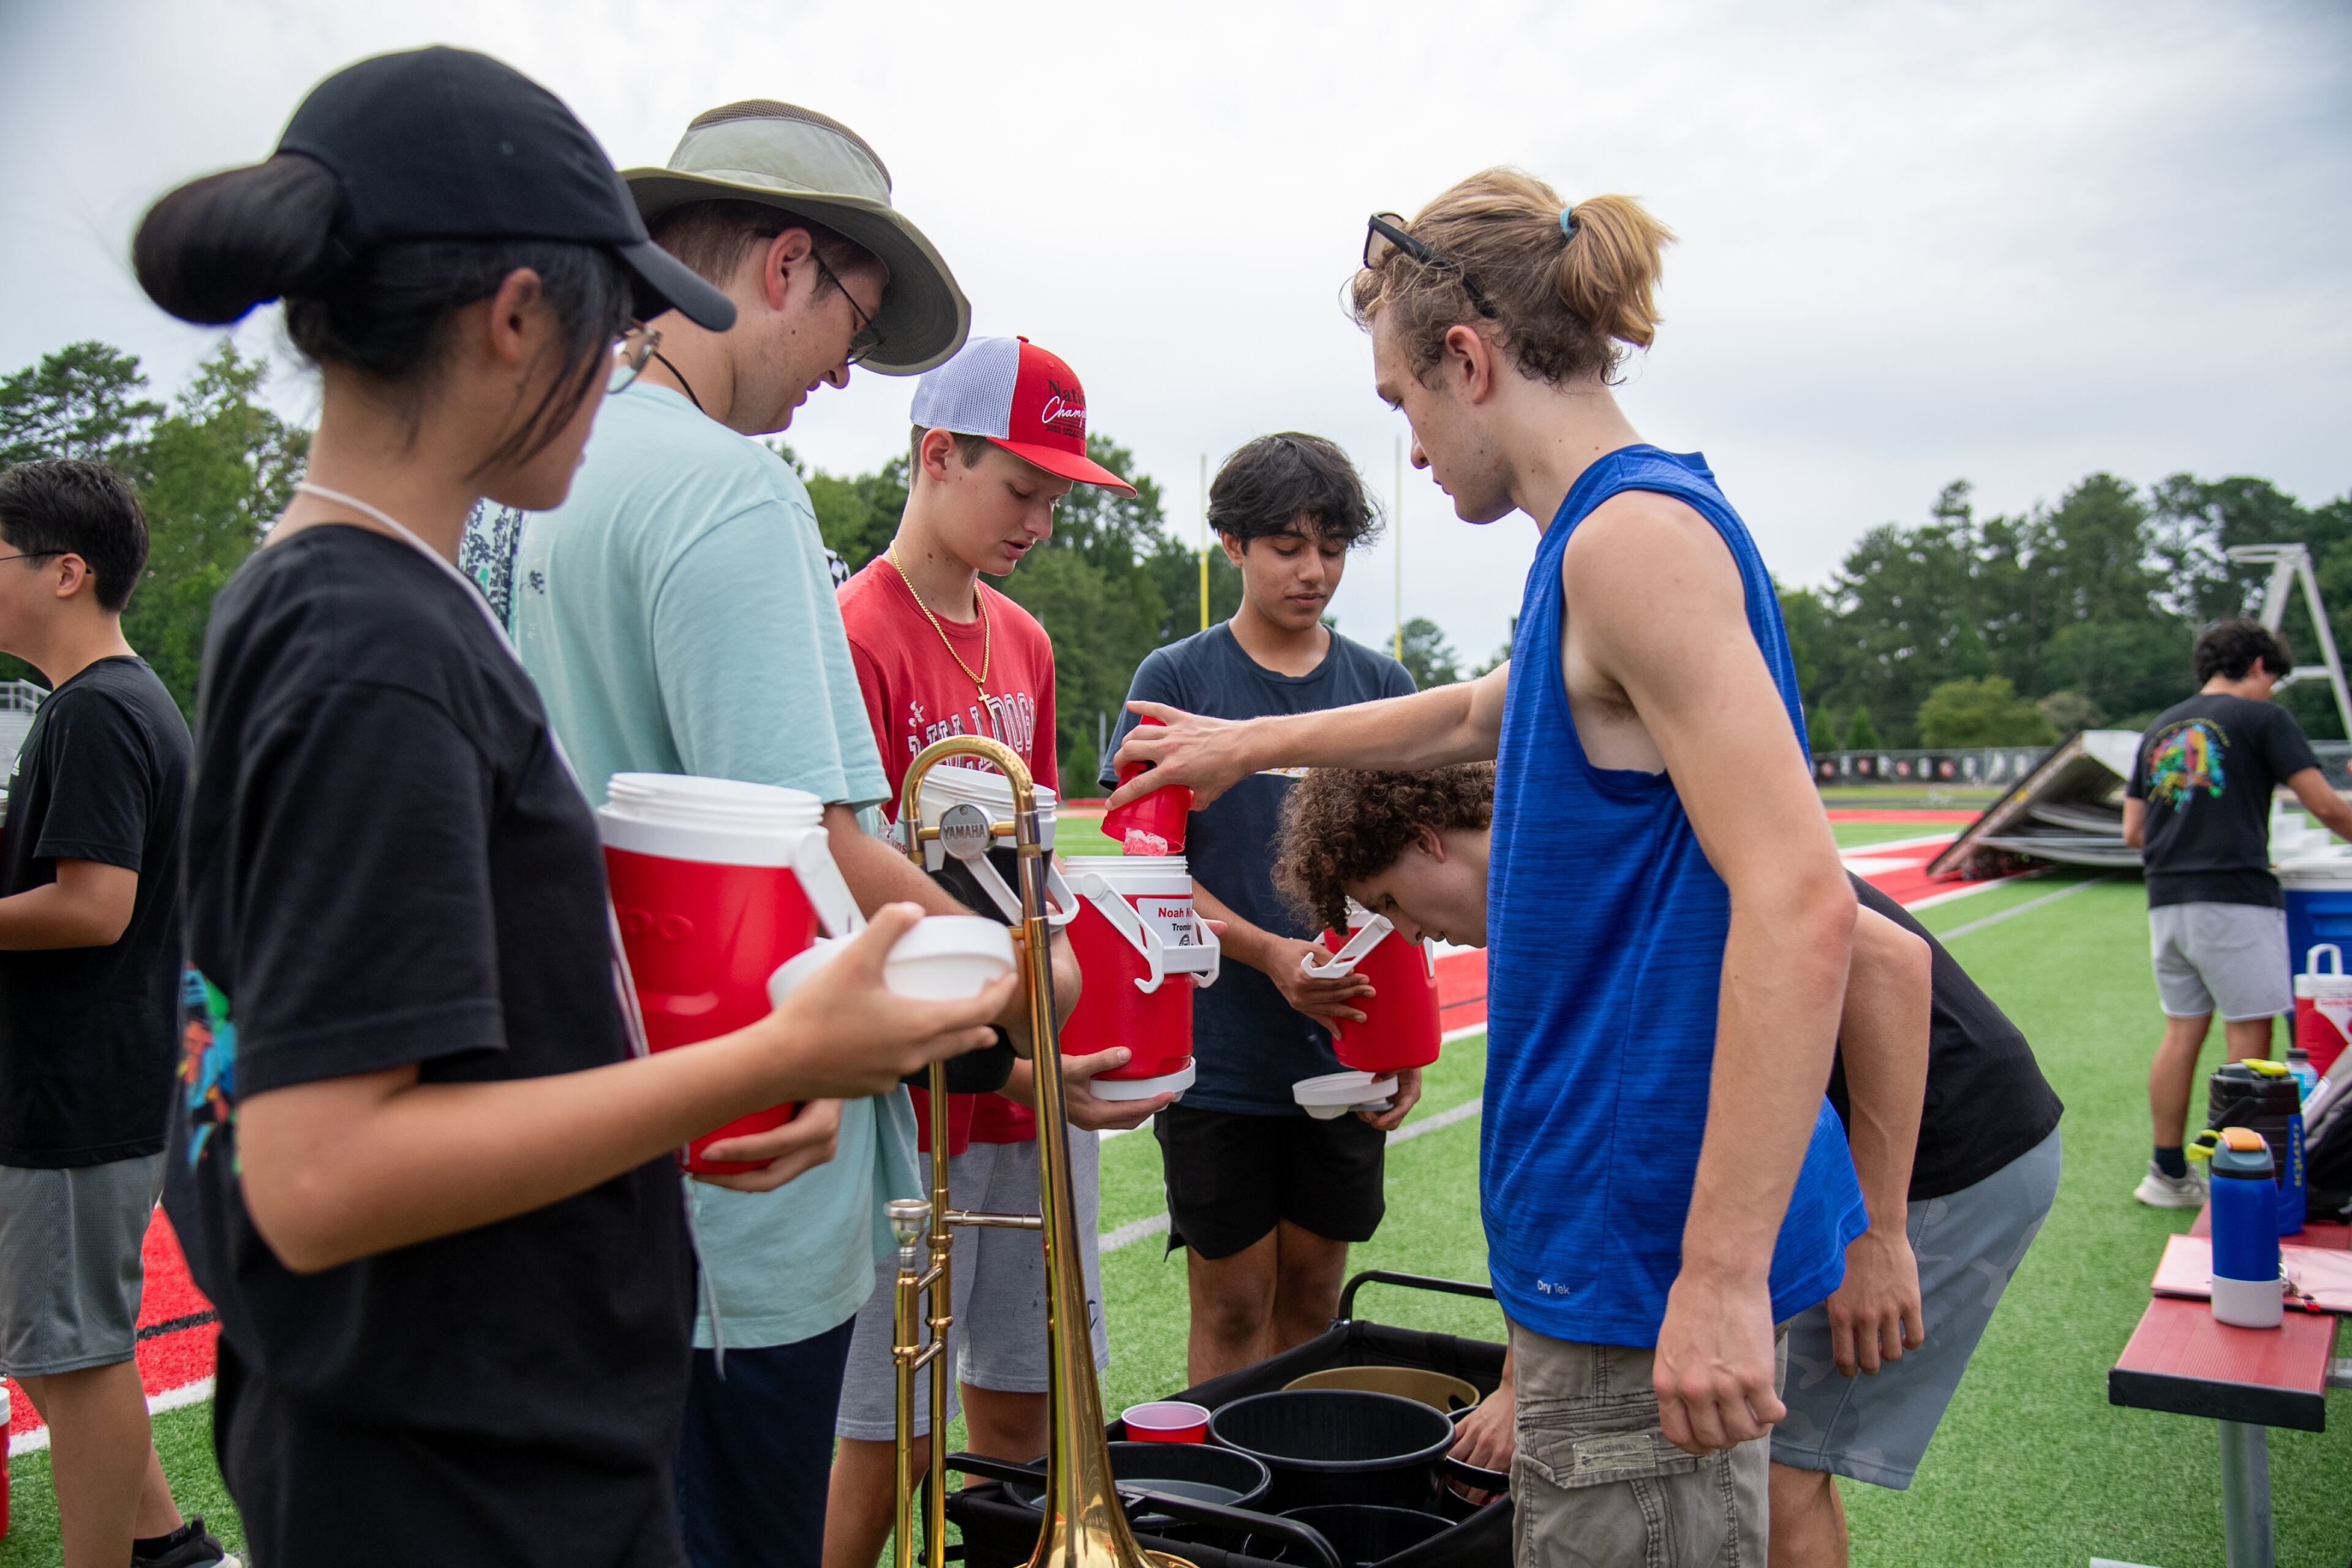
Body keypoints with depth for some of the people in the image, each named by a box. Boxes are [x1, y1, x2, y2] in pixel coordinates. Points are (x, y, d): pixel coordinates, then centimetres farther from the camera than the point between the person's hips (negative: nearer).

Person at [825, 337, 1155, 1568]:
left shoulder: (1025, 642, 12)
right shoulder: (856, 636, -12)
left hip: (1039, 1084, 7)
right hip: (915, 1092, -7)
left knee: (1019, 1401, 16)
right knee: (889, 1431, 5)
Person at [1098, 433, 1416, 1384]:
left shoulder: (1381, 685, 8)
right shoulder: (1176, 679, -1)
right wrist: (1271, 953, -20)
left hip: (1345, 1051, 3)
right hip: (1219, 1053, -3)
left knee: (1312, 1297, 13)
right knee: (1232, 1306, 5)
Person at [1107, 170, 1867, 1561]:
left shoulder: (1636, 533, -17)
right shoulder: (1614, 534, 14)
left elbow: (1800, 902, -25)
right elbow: (1475, 715, 32)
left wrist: (1724, 1271, -25)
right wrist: (1250, 744, 40)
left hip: (1655, 1242, -10)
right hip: (1614, 1227, 10)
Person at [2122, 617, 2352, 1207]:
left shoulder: (2160, 728, 17)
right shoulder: (2262, 717, 0)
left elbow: (2133, 832, 16)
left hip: (2167, 899, 6)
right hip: (2235, 898, -6)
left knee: (2182, 1032, 11)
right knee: (2248, 1038, 0)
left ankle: (2169, 1173, 16)